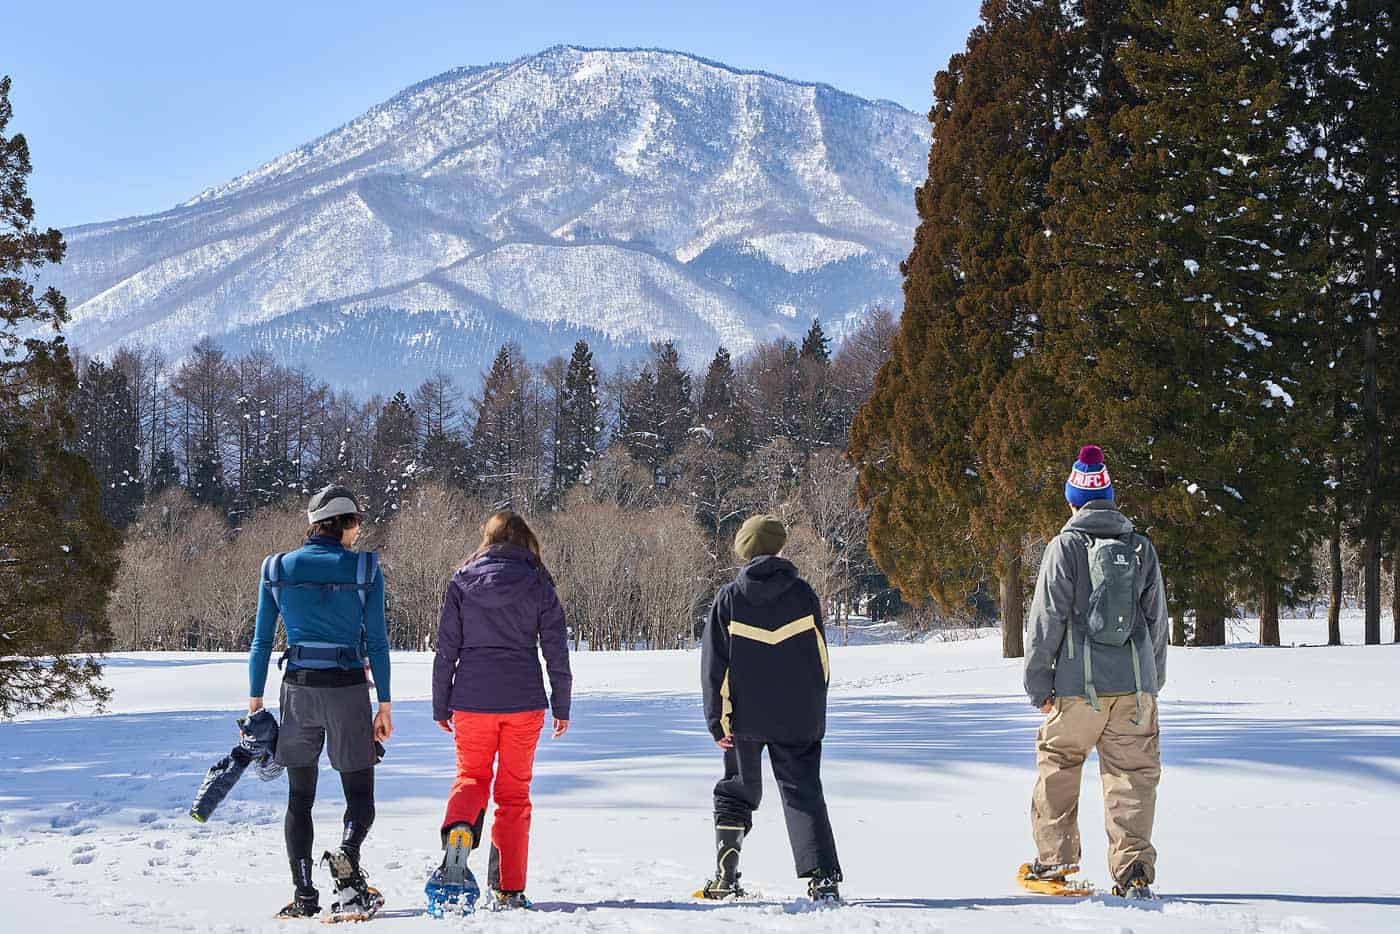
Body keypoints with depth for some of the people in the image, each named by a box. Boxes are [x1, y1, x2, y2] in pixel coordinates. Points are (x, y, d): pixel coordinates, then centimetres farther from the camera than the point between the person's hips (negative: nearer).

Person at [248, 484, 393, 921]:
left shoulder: (278, 569, 3)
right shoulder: (365, 569, -3)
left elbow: (262, 642, 4)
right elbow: (376, 643, -3)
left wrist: (255, 699, 10)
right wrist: (385, 704, 1)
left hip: (298, 690, 2)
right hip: (348, 690, -2)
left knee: (300, 798, 13)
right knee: (360, 794, 8)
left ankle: (304, 895, 5)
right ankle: (347, 856, -23)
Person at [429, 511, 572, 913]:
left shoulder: (461, 581, 3)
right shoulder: (537, 583, 0)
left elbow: (446, 649, 3)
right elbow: (556, 649, 0)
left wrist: (441, 706, 10)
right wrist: (561, 705, 8)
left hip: (472, 699, 0)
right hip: (524, 700, 0)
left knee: (471, 776, 15)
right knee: (514, 791, 10)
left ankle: (458, 828, -19)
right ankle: (509, 889, 9)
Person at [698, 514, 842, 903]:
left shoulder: (729, 597, -3)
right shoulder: (803, 594, -1)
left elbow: (714, 663, -4)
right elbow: (820, 657, 4)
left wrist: (717, 719, -1)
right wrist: (815, 709, 14)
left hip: (744, 716, 0)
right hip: (798, 718, 0)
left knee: (736, 792, 15)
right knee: (804, 793, 4)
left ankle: (725, 878, 12)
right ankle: (823, 878, -10)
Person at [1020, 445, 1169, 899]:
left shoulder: (1066, 546, -4)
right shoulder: (1141, 549, 8)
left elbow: (1047, 620, -6)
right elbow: (1157, 620, 13)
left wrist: (1038, 683, 1)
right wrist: (1153, 682, 22)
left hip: (1079, 683, -3)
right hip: (1135, 682, 3)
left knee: (1057, 764, 13)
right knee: (1133, 774, 5)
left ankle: (1055, 859, 16)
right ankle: (1134, 870, -1)